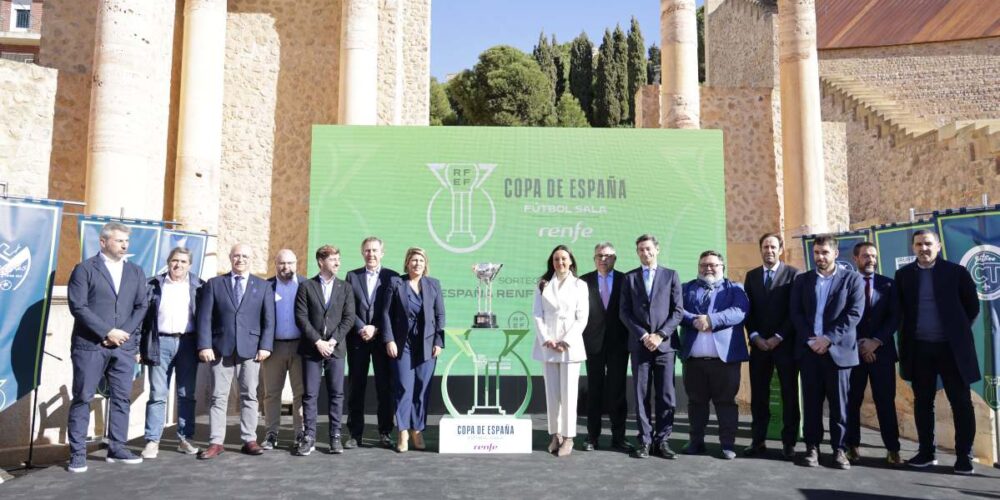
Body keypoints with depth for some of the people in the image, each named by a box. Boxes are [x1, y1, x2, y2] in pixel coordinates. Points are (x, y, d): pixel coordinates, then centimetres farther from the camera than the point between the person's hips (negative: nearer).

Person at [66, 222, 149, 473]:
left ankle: (117, 448, 14)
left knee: (122, 397, 5)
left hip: (124, 345, 4)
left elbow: (141, 307, 8)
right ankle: (77, 453, 8)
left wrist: (124, 333, -6)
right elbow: (78, 307, -8)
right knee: (82, 398, 1)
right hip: (90, 345, -4)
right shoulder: (84, 269, 1)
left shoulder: (136, 272, 13)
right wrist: (108, 332, -13)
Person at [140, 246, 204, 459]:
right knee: (157, 394, 0)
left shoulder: (198, 286, 7)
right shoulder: (155, 285, 7)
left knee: (187, 394, 6)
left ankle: (185, 439, 14)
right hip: (161, 342, 0)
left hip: (187, 343, 1)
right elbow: (143, 314, 4)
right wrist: (142, 346, -2)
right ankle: (152, 441, 5)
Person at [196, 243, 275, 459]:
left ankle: (249, 440, 11)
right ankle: (216, 442, 9)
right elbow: (205, 318, 2)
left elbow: (268, 320, 4)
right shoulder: (214, 284, 8)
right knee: (218, 397, 3)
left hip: (250, 349, 0)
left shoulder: (263, 286, 9)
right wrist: (205, 345, -8)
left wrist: (265, 346, -6)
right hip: (221, 348, 0)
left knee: (249, 396, 5)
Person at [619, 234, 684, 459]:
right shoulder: (630, 277, 10)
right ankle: (645, 441, 10)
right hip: (639, 344, 1)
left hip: (664, 343, 0)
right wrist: (643, 335, -8)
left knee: (666, 395, 1)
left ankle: (662, 440, 10)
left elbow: (678, 310, 2)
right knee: (641, 395, 3)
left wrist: (660, 335, -9)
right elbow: (625, 312, 4)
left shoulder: (671, 275, 8)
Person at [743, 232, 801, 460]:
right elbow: (747, 310, 8)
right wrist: (755, 337, -4)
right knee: (758, 395, 5)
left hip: (785, 343, -3)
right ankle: (758, 440, 12)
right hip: (759, 343, 3)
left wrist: (778, 337, -12)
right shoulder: (751, 275, 11)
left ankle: (789, 443, 10)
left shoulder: (792, 274, 0)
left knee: (789, 395, 3)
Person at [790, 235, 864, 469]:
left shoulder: (852, 279, 4)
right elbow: (796, 313, 5)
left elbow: (854, 313, -6)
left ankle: (839, 449, 13)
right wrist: (810, 340, -9)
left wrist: (828, 338, -13)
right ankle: (812, 447, 13)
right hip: (809, 349, 2)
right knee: (811, 402, 5)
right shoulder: (802, 280, 12)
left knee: (839, 403, 3)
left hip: (838, 349, -2)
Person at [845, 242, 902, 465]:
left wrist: (876, 341, -11)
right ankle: (853, 446, 11)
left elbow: (895, 318, 1)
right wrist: (859, 345, -9)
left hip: (882, 350, 1)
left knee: (886, 401, 2)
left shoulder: (888, 284, 9)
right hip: (853, 351, -1)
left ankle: (892, 449, 9)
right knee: (852, 400, 4)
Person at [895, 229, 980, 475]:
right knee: (922, 402, 8)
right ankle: (927, 451, 18)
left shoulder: (956, 271, -1)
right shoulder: (903, 274, 5)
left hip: (952, 347, -2)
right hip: (919, 348, 2)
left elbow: (972, 306, 5)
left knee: (961, 402, 3)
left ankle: (964, 456, 12)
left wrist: (959, 330, 3)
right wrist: (910, 332, 6)